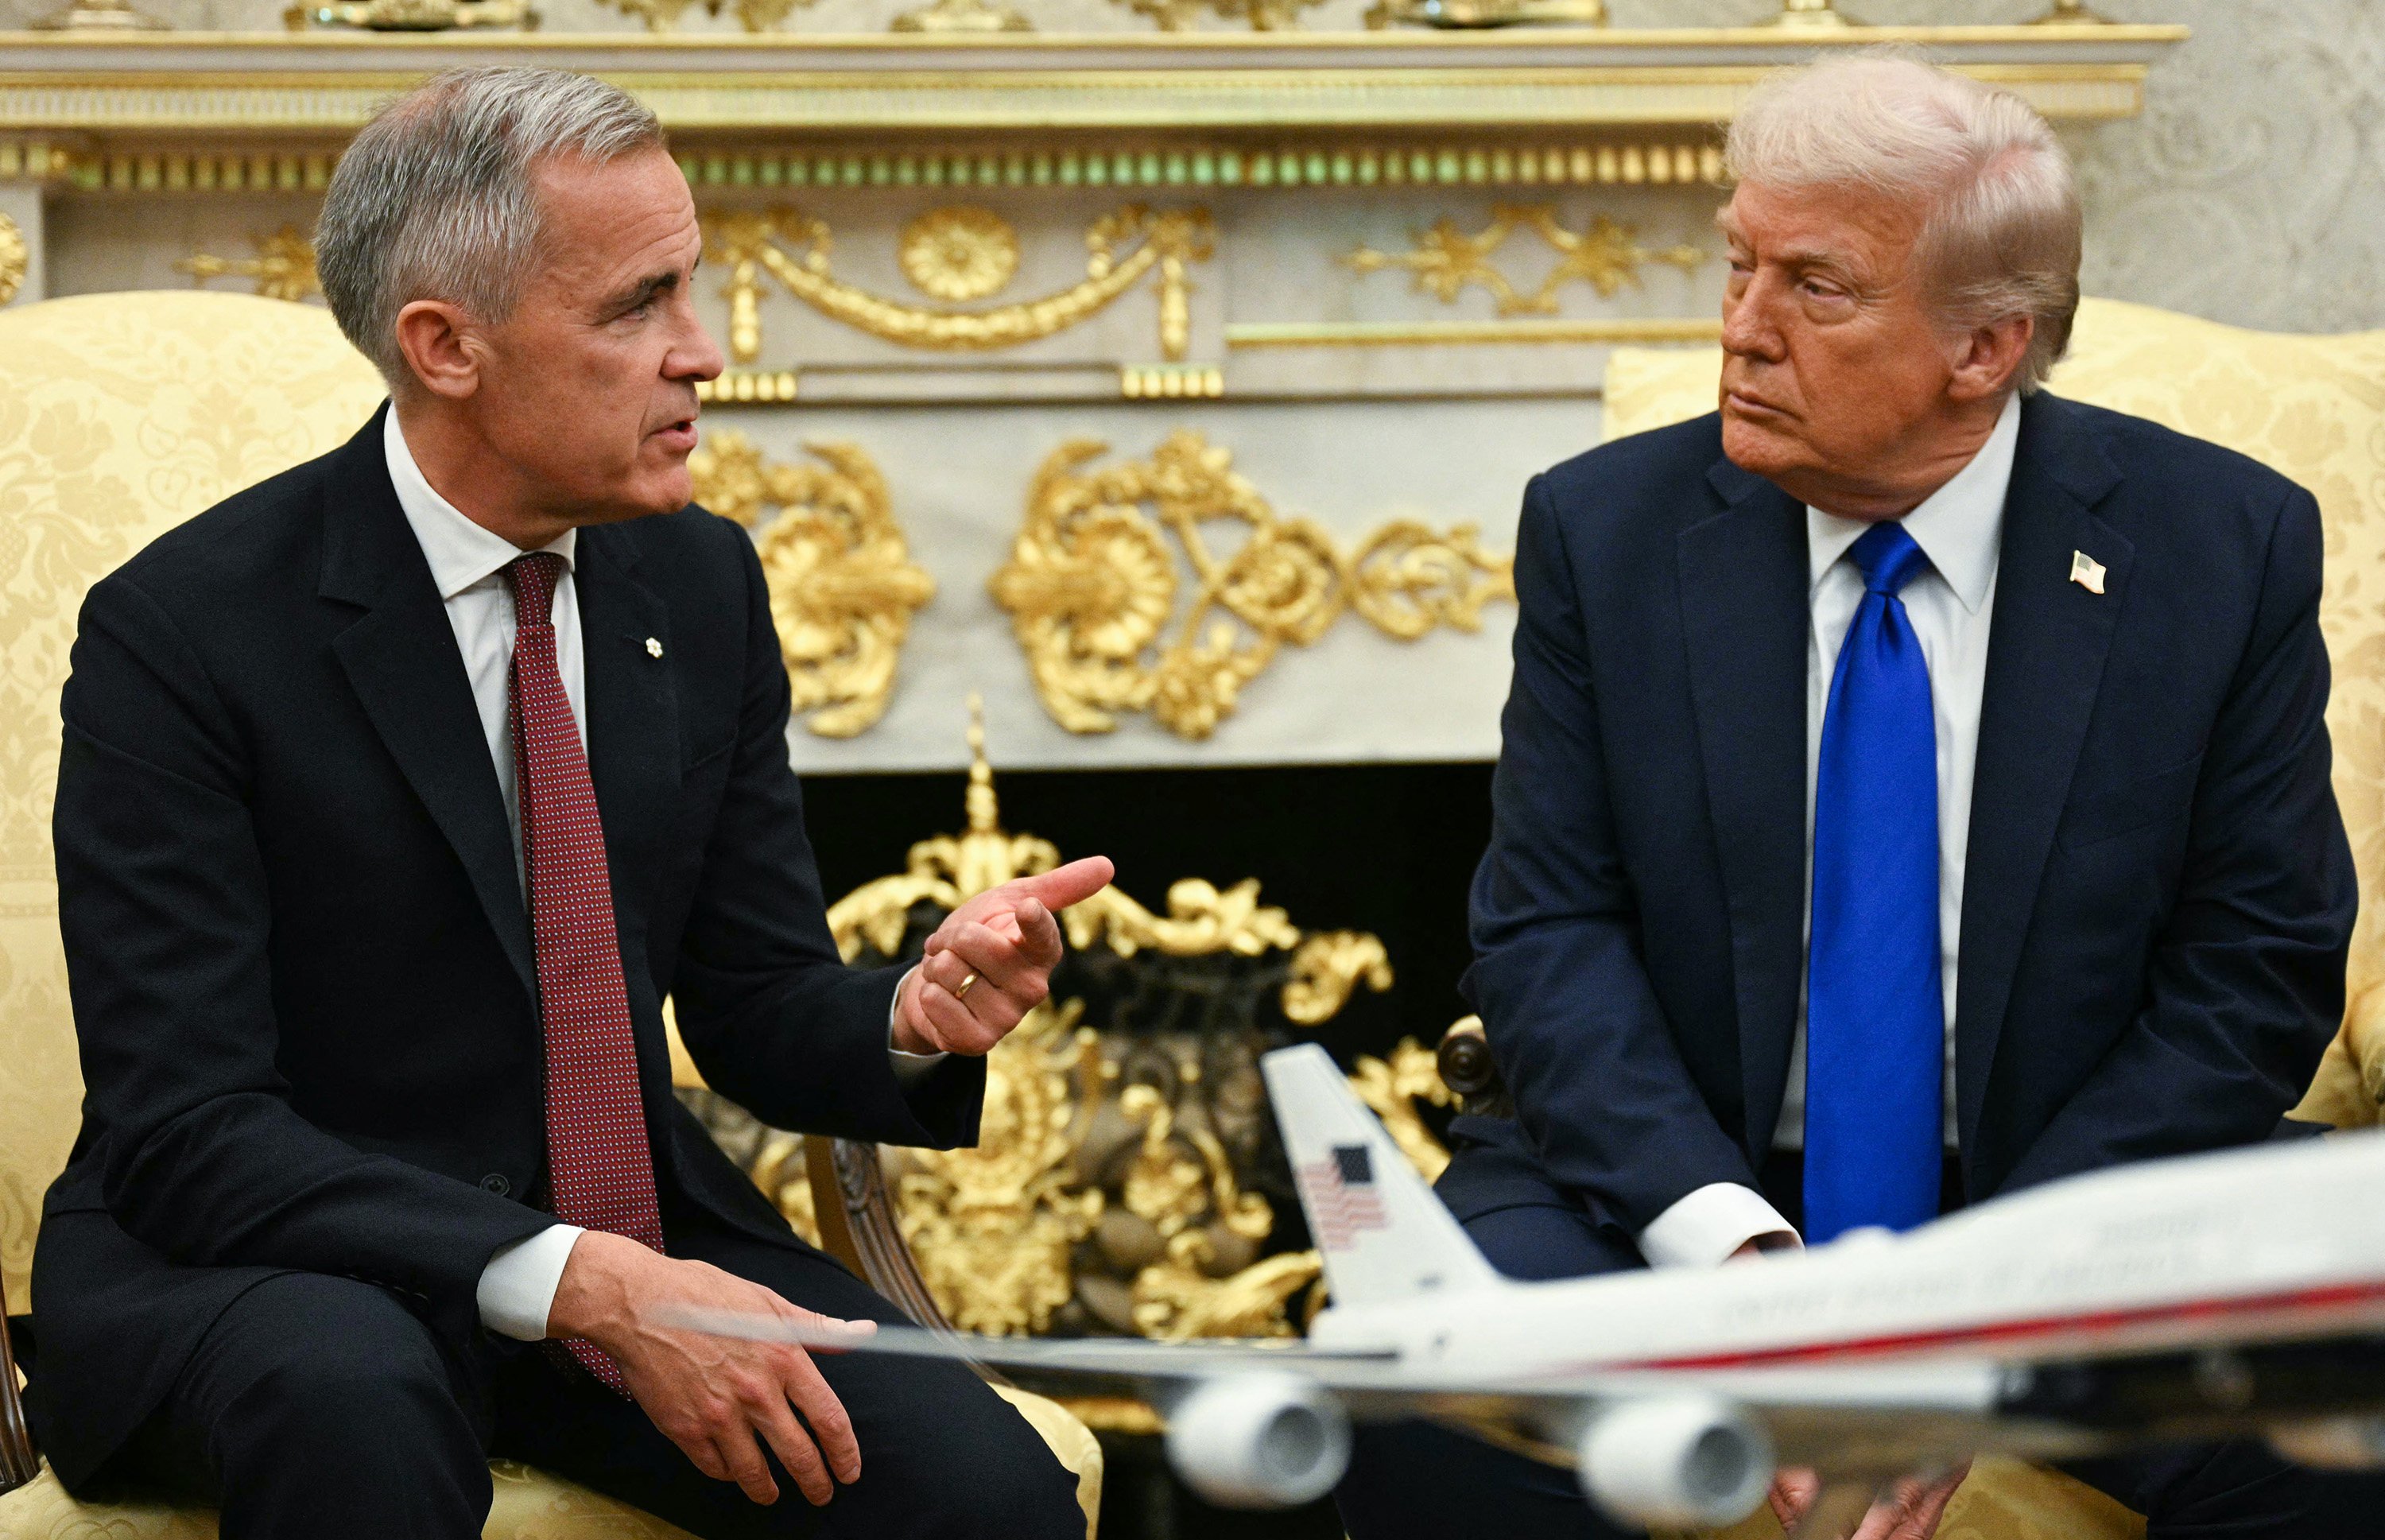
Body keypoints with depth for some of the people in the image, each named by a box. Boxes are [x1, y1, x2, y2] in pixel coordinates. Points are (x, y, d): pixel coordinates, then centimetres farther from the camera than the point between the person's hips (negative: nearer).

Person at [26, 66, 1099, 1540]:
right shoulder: (184, 630, -14)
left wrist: (914, 1018, -15)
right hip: (265, 1262, -4)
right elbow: (186, 1132, -19)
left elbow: (760, 1006, 10)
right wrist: (578, 1286, -30)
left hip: (632, 1237, 4)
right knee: (355, 1405, -40)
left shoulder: (704, 584, 4)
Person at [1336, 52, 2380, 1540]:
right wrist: (1726, 1248, -21)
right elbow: (1550, 933, -3)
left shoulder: (2228, 548, -3)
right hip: (1676, 1192, 1)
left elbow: (2256, 974, -3)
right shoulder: (1603, 529, 0)